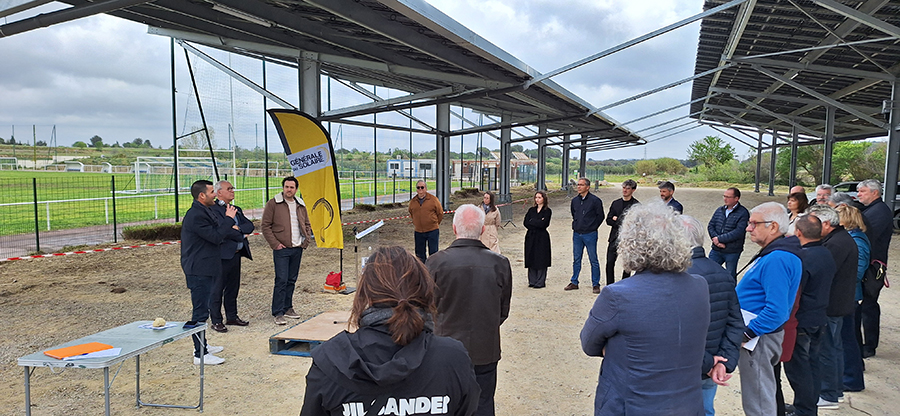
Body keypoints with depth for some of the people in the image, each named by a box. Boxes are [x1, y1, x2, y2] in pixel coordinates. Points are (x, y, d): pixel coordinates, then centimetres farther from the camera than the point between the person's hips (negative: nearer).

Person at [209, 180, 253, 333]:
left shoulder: (236, 209, 18)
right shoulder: (213, 209, -9)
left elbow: (250, 226, 7)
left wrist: (238, 229, -11)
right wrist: (241, 234, -9)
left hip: (236, 254, 8)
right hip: (222, 255, -8)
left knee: (233, 287, 17)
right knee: (217, 289, 1)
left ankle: (232, 316, 28)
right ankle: (216, 321, 9)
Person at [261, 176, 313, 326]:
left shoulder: (300, 205, 13)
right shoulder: (273, 204, -4)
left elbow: (307, 224, 22)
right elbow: (265, 225, -5)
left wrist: (306, 241, 8)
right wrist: (275, 244, -11)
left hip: (297, 249, 6)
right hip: (281, 249, -5)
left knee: (292, 280, 12)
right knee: (281, 281, -8)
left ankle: (287, 308, 23)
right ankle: (278, 313, -2)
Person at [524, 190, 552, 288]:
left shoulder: (547, 211, -1)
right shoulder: (531, 210, 12)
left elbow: (544, 224, -14)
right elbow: (526, 223, 0)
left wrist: (532, 221, -6)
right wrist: (538, 223, -10)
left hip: (542, 237, -4)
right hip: (531, 236, 4)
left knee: (541, 259, -3)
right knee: (531, 258, 5)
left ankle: (540, 282, 5)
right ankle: (532, 281, 13)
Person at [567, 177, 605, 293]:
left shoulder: (595, 200, -7)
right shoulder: (575, 200, 9)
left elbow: (600, 216, -1)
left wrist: (592, 227, 2)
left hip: (590, 235, -5)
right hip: (577, 234, 5)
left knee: (593, 260, 1)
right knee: (576, 259, 12)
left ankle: (596, 284, 9)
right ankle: (574, 283, 20)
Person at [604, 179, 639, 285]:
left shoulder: (636, 205, -3)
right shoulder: (615, 203, 13)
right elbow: (608, 220, 9)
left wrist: (617, 219, -9)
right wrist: (622, 222, -8)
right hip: (614, 238, 4)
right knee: (610, 263, -1)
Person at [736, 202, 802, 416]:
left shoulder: (777, 259, -23)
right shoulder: (773, 253, 10)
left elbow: (776, 311, -29)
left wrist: (746, 334, -21)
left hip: (760, 338, -10)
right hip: (758, 333, 10)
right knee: (762, 397, 23)